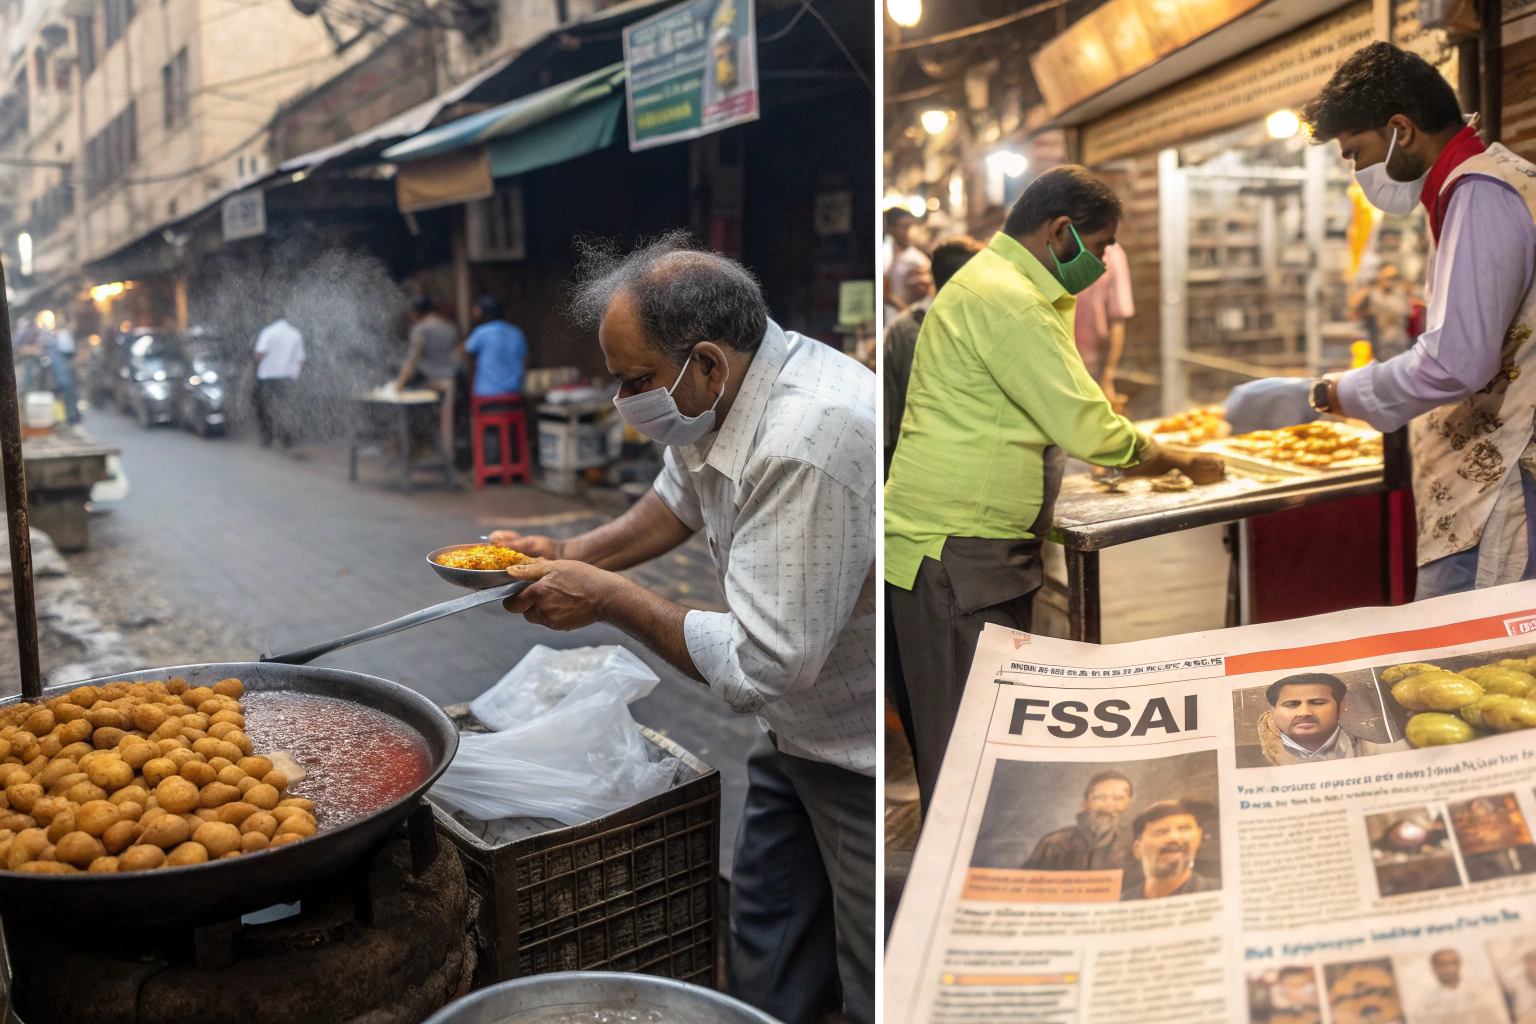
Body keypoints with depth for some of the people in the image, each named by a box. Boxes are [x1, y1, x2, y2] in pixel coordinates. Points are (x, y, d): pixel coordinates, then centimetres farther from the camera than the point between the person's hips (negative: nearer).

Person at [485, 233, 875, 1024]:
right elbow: (680, 498, 18)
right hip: (798, 732, 9)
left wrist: (608, 598, -21)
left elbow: (759, 668, -32)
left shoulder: (805, 447, -35)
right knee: (765, 960, 20)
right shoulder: (724, 390, -6)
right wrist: (574, 554, 3)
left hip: (866, 754, -8)